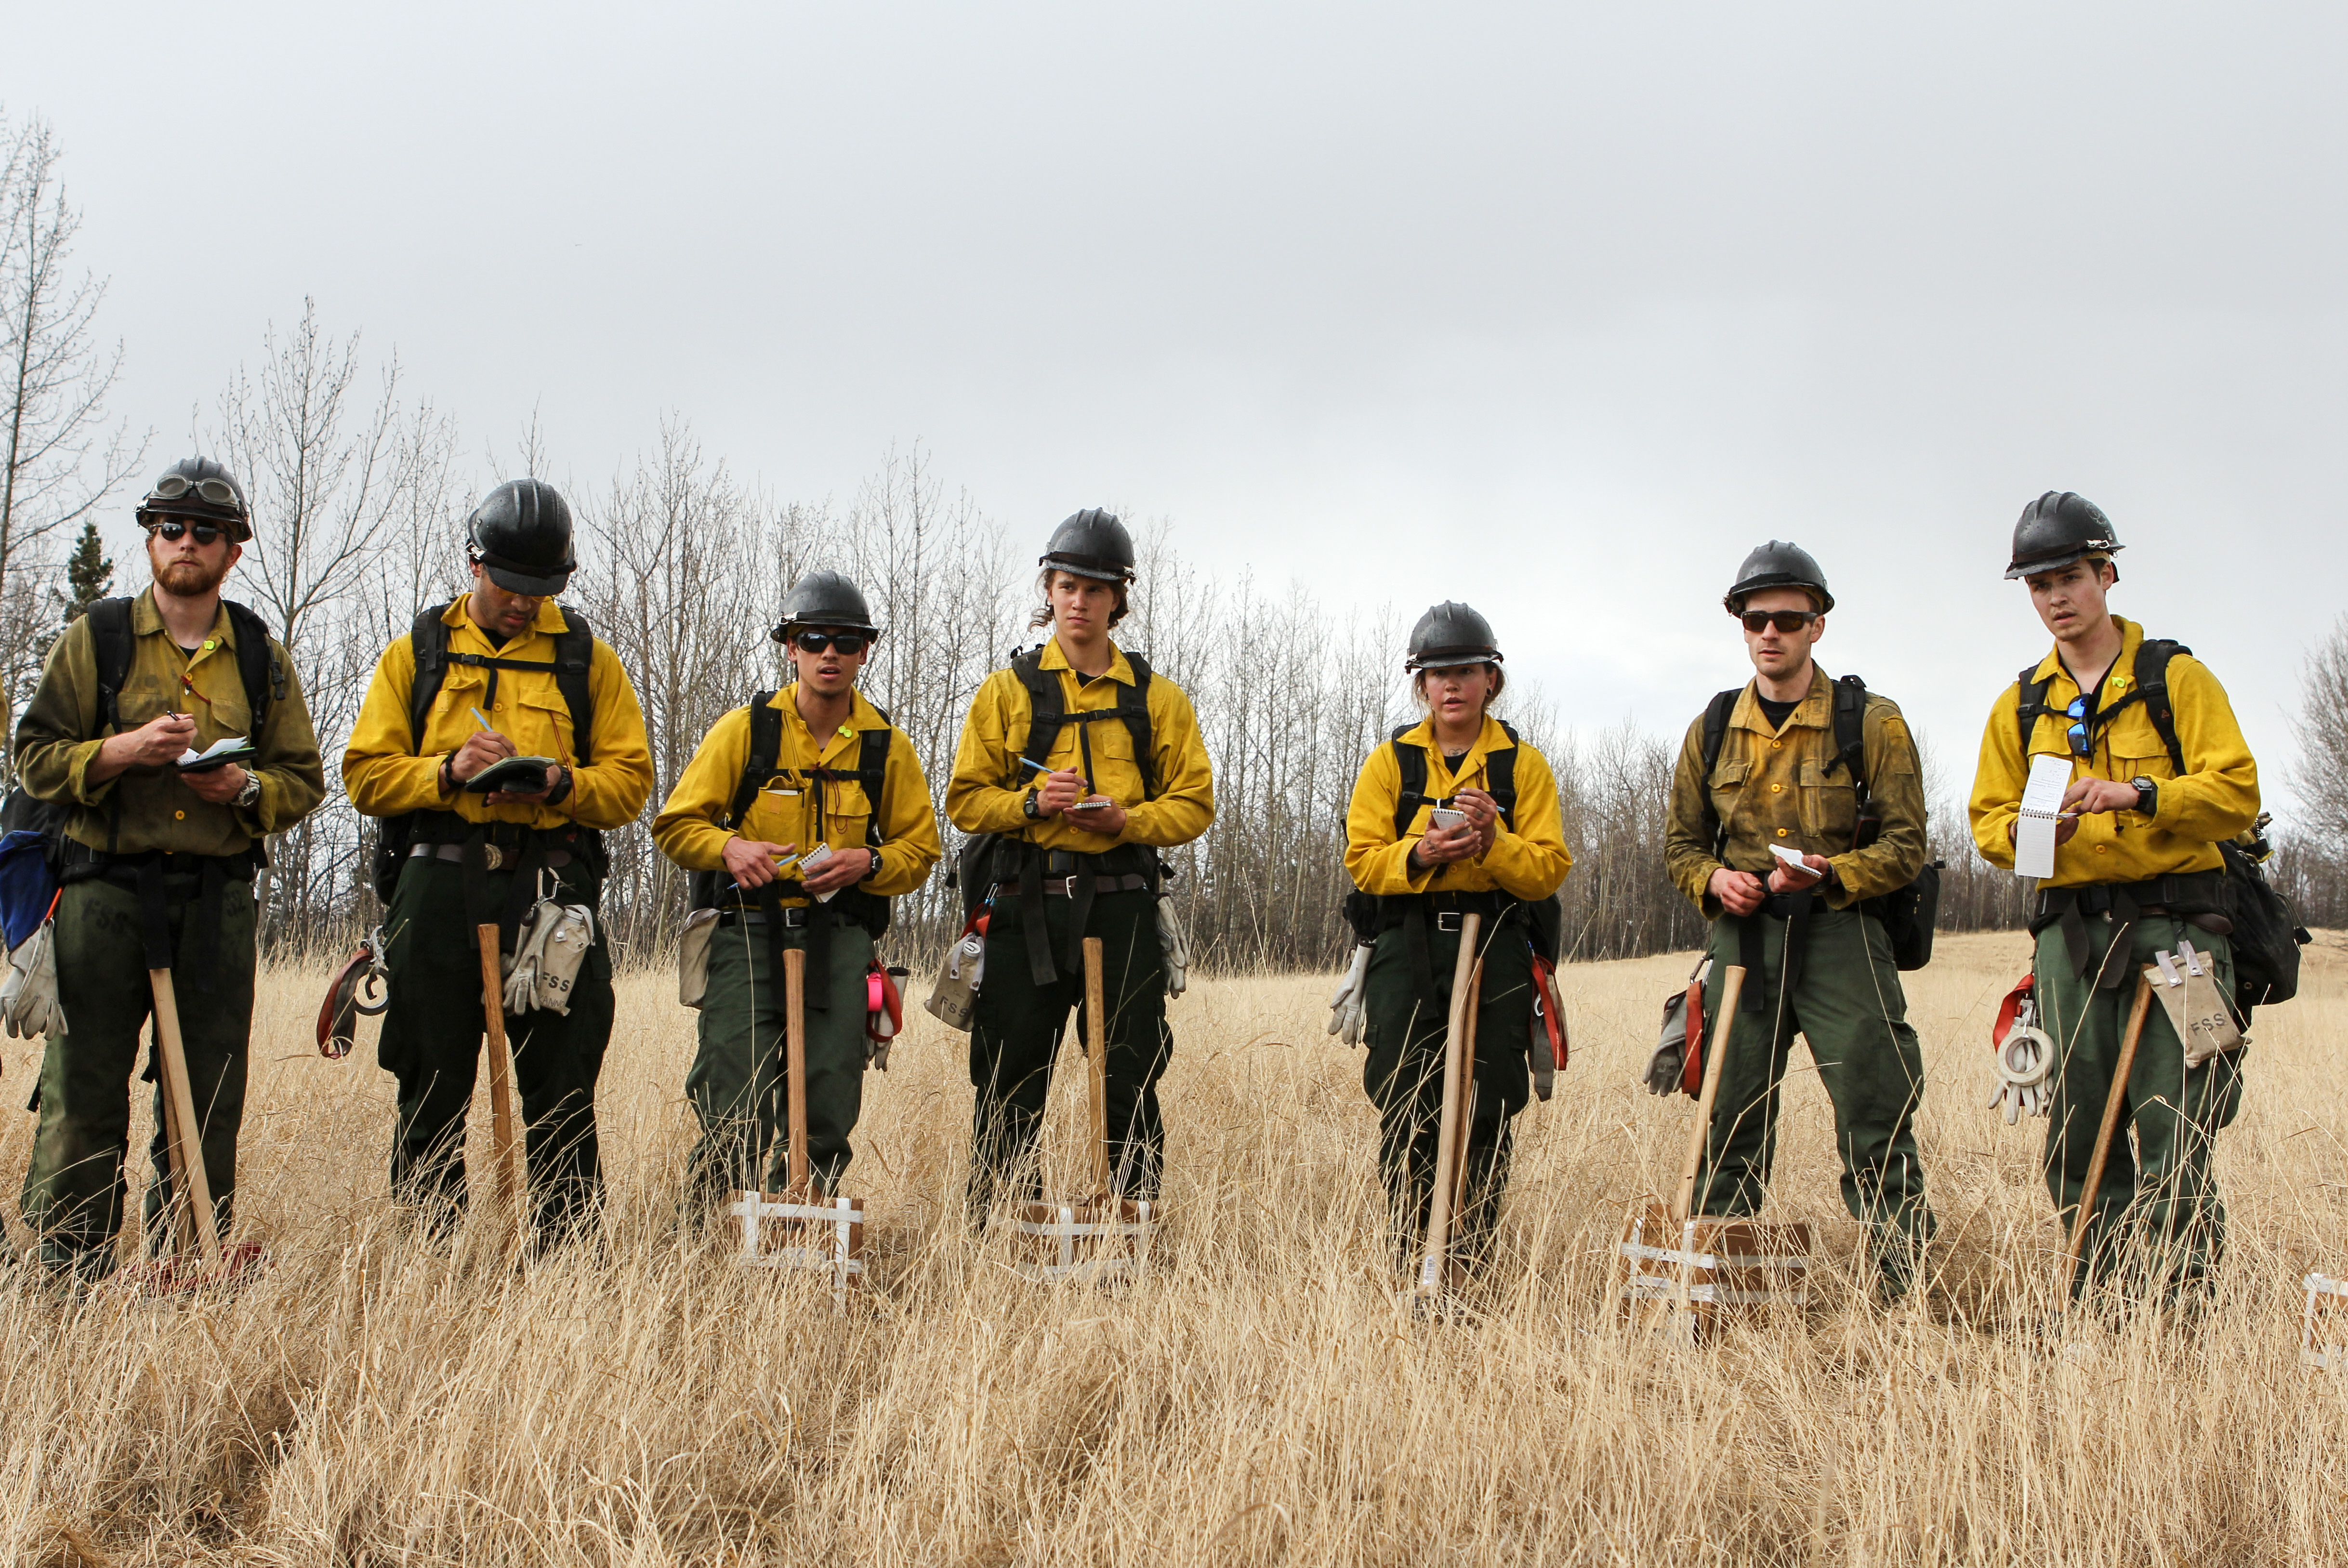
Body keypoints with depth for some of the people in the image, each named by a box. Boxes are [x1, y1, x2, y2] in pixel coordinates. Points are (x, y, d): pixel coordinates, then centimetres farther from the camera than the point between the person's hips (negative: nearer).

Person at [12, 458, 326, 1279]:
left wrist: (245, 786, -7)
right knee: (83, 1092, -3)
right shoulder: (96, 637, 7)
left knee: (210, 1102, 4)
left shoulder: (261, 656, 13)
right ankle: (73, 1274, 4)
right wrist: (124, 750, -13)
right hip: (107, 885, -2)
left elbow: (304, 778, 13)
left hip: (220, 895, 2)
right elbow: (35, 756, 3)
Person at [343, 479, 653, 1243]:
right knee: (432, 1086, 4)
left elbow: (631, 779, 8)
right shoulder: (416, 654, 14)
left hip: (550, 888, 0)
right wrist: (448, 770, -9)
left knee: (561, 1085, -1)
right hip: (437, 885, 1)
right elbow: (366, 775, 8)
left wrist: (560, 783, -10)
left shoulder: (586, 658, 13)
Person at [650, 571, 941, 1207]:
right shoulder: (744, 730, 4)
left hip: (840, 935, 2)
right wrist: (728, 848, -14)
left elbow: (920, 849, 14)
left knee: (827, 1107, -1)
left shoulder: (887, 746, 8)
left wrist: (867, 862, -7)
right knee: (735, 1109, -11)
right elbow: (676, 825, 7)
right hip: (749, 932, -1)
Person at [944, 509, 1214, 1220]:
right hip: (1028, 902, 0)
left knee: (1130, 1077, 3)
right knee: (1011, 1082, 3)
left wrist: (1125, 819, -10)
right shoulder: (1008, 690, 10)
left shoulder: (1157, 697, 12)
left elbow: (1194, 803, 8)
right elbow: (965, 798, 7)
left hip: (1122, 903, 0)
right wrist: (1032, 802, -12)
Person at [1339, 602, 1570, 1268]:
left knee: (1487, 1108, -1)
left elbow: (1551, 868, 0)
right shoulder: (1390, 762, 10)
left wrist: (1492, 841, -17)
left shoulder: (1524, 765, 8)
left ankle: (1474, 1257, 9)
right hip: (1406, 945, 0)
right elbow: (1362, 859, 3)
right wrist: (1420, 854, -16)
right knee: (1406, 1107, -2)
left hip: (1497, 946, 0)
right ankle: (1409, 1256, 7)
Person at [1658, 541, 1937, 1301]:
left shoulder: (1871, 722, 1)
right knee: (1730, 1130, 7)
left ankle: (1904, 1296, 2)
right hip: (1743, 939, 3)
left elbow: (1905, 844, -2)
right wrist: (1713, 879, -4)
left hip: (1841, 939, -3)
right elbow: (1680, 841, 18)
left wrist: (1828, 874, -19)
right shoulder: (1713, 730, 12)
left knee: (1877, 1132, -6)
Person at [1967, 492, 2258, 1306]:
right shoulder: (2020, 705, 16)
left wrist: (2140, 795, -18)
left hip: (2172, 926, -4)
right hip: (2069, 928, 4)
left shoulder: (2176, 678, 5)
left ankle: (2181, 1306, -3)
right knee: (2077, 1132, 3)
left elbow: (2237, 793, -3)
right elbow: (1989, 817, 16)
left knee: (2171, 1130, -9)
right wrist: (2027, 828, -7)